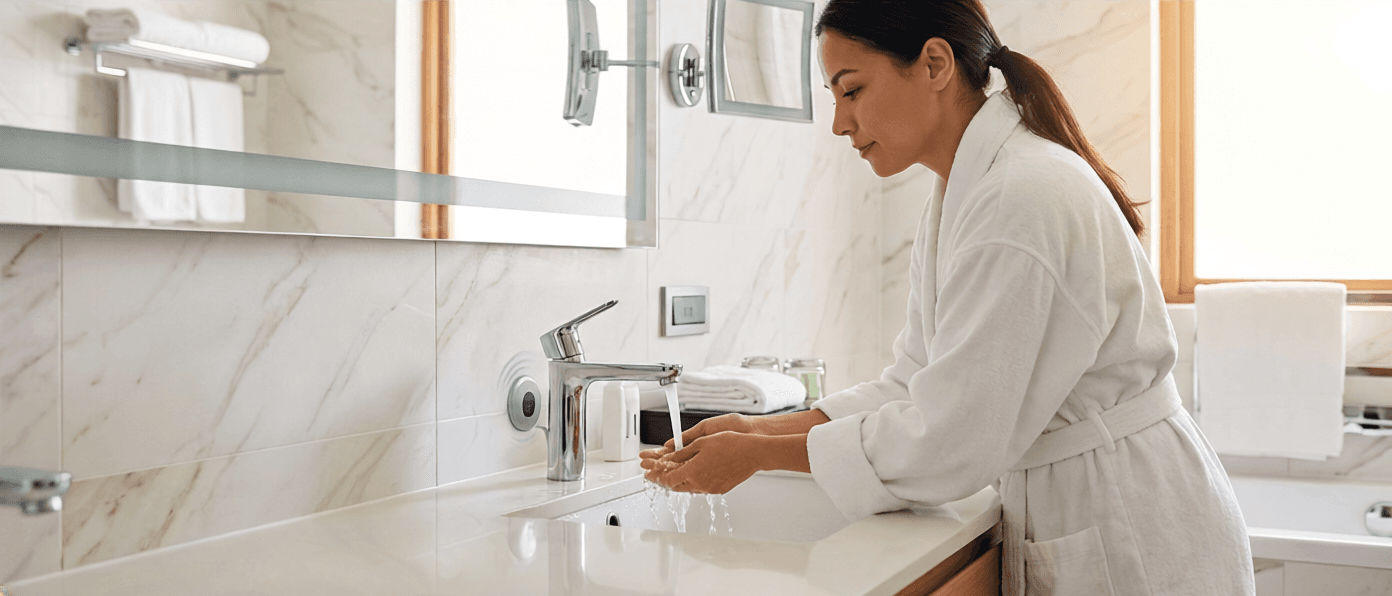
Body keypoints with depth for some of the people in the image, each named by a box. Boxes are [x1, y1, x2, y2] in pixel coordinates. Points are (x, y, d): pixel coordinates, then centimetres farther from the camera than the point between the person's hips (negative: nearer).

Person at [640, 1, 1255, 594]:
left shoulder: (1024, 199, -25)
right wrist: (757, 427, -2)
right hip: (1053, 518, 8)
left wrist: (758, 455, -16)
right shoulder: (958, 199, 6)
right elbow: (913, 387, 6)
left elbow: (948, 442, -24)